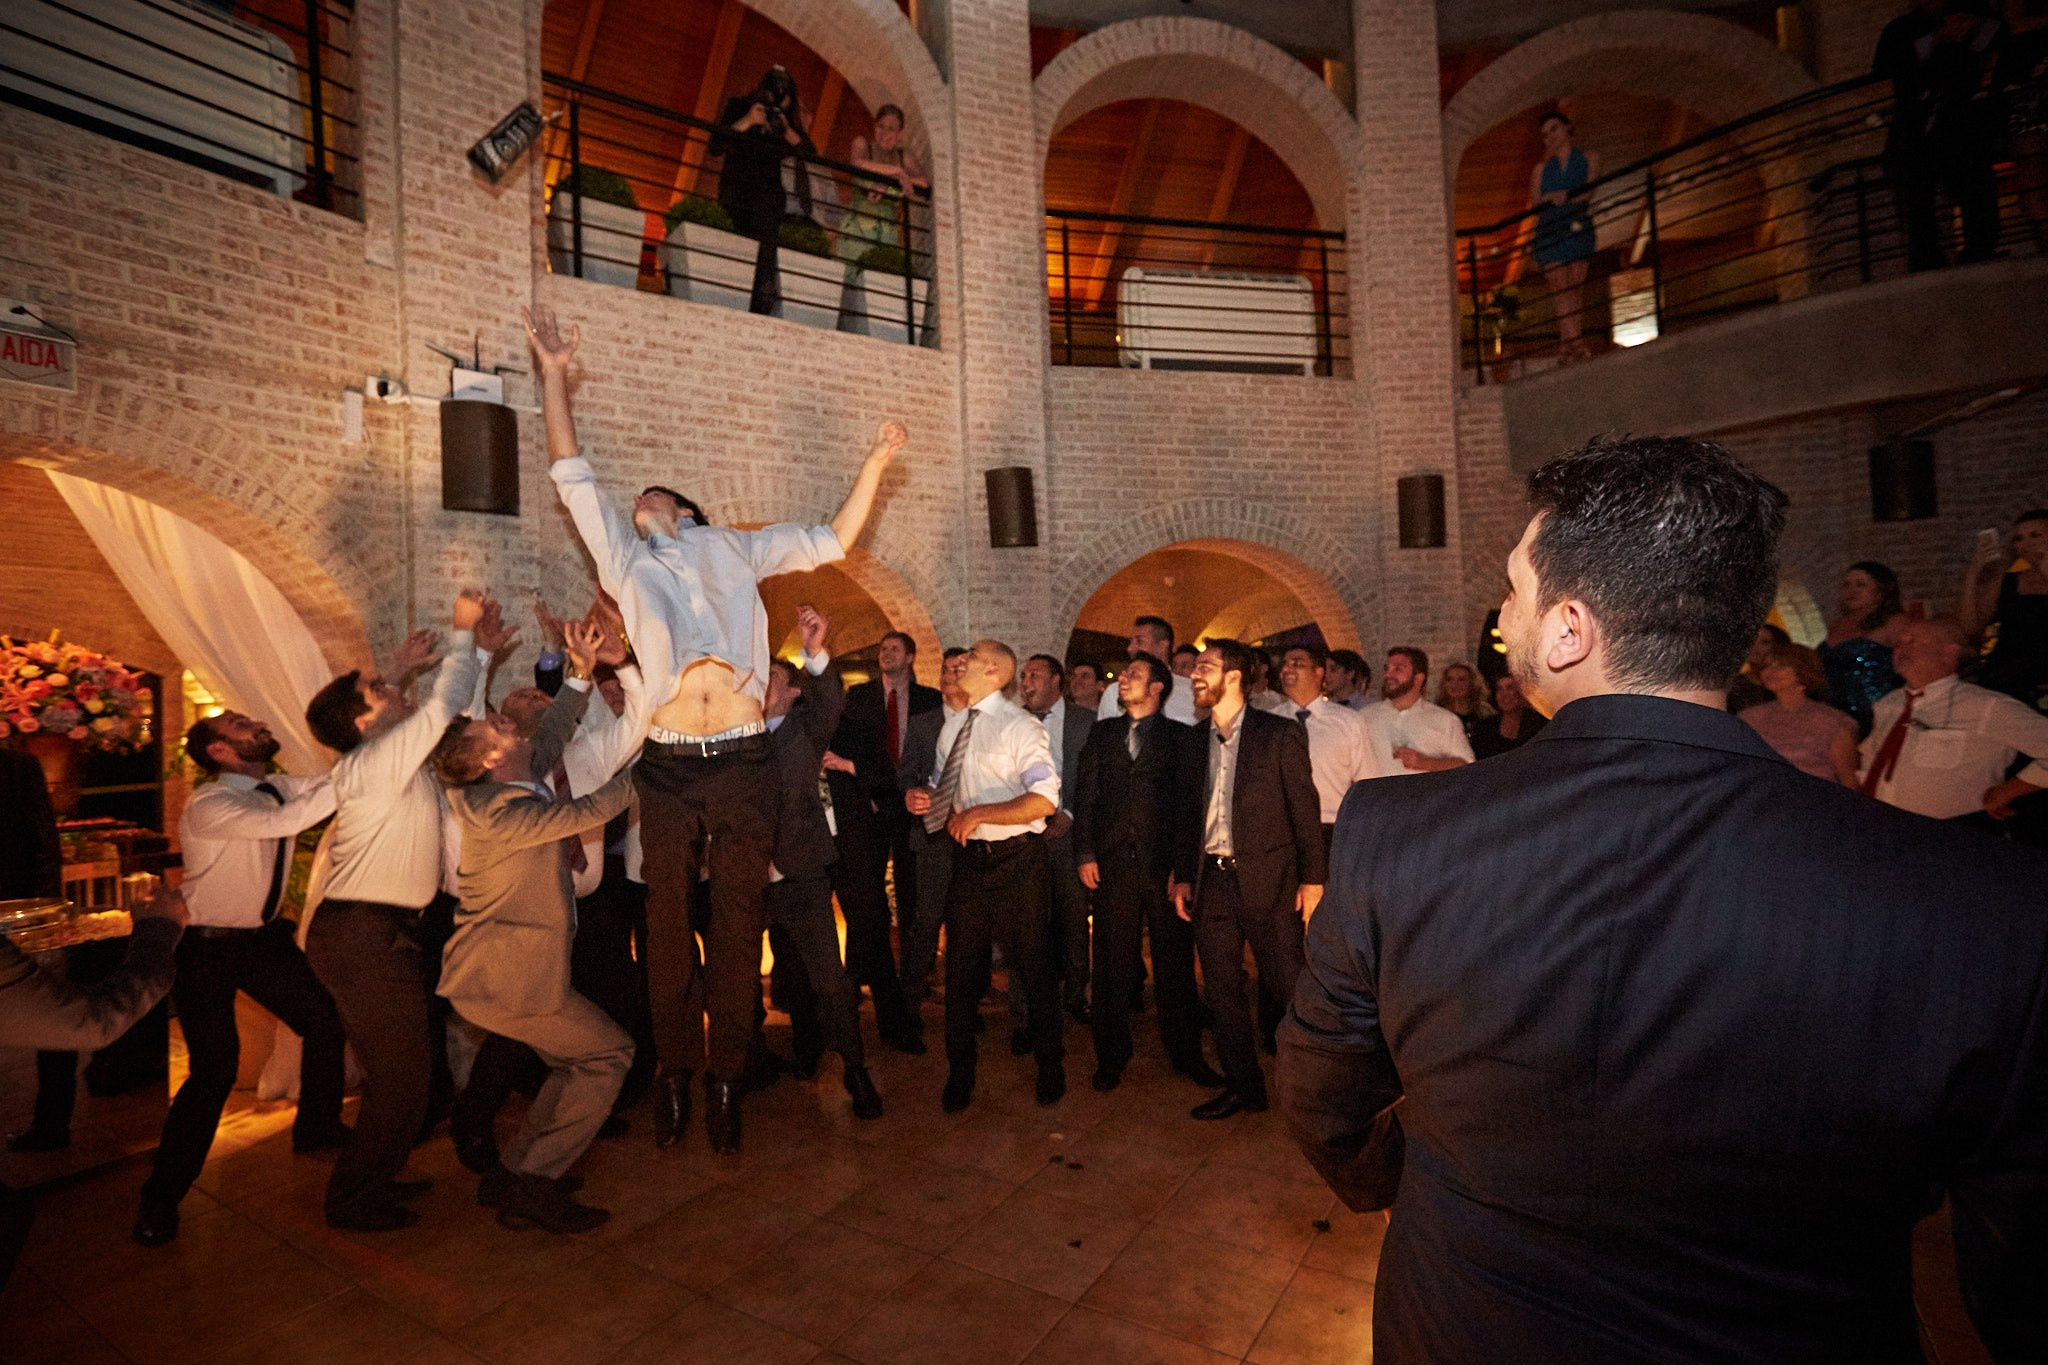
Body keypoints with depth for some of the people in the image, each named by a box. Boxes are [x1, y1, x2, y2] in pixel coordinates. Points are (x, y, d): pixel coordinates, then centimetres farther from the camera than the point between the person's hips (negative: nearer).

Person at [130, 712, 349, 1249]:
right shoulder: (209, 806, -24)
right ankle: (161, 1198, 13)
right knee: (214, 1069, -8)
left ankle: (316, 1126, 34)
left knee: (327, 1022, 11)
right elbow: (284, 821, -39)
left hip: (264, 937, 7)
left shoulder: (279, 787, -1)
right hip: (209, 949, -7)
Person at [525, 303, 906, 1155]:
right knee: (669, 924, 7)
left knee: (738, 924, 5)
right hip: (669, 766, 1)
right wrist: (554, 374, 15)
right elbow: (572, 476, 17)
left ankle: (727, 1078, 17)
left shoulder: (733, 550, 20)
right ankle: (674, 1073, 22)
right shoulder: (625, 559, 20)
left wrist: (875, 462, 16)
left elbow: (833, 541, 21)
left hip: (743, 763, 0)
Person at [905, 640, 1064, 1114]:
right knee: (961, 966, 13)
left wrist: (979, 813, -23)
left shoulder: (1020, 726, -11)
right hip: (968, 858, 6)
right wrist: (922, 797, 0)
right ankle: (960, 1070, 32)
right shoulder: (951, 727, 11)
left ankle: (1049, 1063, 31)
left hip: (1017, 861, -6)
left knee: (1032, 964, 8)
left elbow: (1044, 799, -20)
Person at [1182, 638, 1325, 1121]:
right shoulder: (1194, 739, 10)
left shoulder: (1280, 734, -4)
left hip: (1267, 880, -5)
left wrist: (1312, 879, -8)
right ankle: (1243, 1086, 27)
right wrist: (1182, 876, 10)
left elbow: (1305, 809, -4)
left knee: (1290, 986, 2)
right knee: (1222, 992, 11)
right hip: (1211, 879, 5)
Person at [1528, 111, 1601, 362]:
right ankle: (1572, 341, -21)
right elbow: (1535, 202, 6)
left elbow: (1587, 194, 1)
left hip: (1579, 230, -1)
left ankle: (1571, 344, -14)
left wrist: (1561, 197, -13)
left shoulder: (1588, 160, 17)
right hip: (1550, 232, 1)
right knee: (1559, 288, -14)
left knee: (1576, 288, -9)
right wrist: (1552, 198, -14)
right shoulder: (1541, 169, 22)